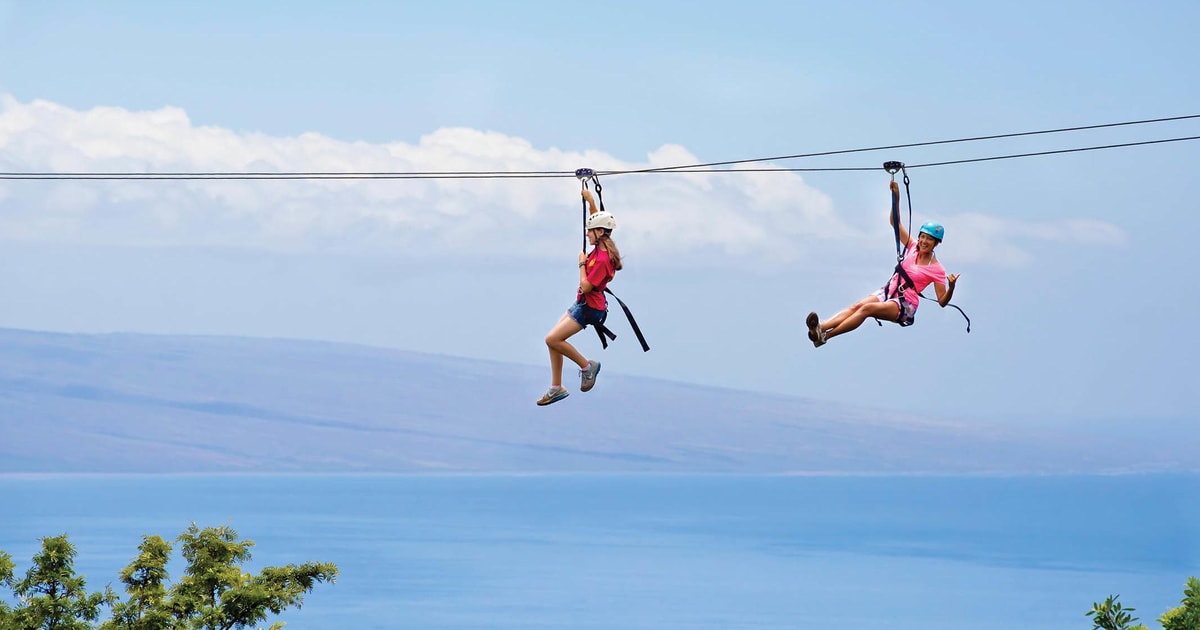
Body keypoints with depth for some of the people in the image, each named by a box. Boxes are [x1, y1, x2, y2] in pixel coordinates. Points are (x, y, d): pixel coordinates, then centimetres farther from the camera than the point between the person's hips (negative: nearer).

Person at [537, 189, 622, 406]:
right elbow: (596, 219, 20)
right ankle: (556, 388, 15)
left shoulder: (602, 259, -25)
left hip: (589, 308, -10)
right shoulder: (601, 248, 2)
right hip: (582, 304, 10)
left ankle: (586, 366, 1)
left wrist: (582, 263, -14)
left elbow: (586, 286, -25)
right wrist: (590, 201, 13)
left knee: (552, 339, -15)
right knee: (554, 340, 10)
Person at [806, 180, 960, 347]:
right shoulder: (913, 247, 11)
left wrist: (951, 287, -25)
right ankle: (820, 327, -47)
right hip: (887, 292, 6)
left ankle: (825, 336, -47)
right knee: (857, 306, -24)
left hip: (904, 305, -6)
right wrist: (896, 198, 0)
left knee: (867, 308, -32)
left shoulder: (937, 270, -3)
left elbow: (942, 302, -6)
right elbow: (895, 222, 12)